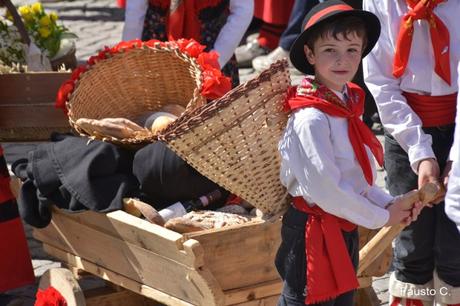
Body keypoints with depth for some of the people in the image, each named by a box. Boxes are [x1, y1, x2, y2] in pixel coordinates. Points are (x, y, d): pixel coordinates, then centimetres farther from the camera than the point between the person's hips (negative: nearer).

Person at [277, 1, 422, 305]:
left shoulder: (348, 104, 5)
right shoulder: (311, 118, -23)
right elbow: (326, 189, -25)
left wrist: (389, 203, -2)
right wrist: (381, 217, -15)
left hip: (345, 229, 9)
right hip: (314, 233, -9)